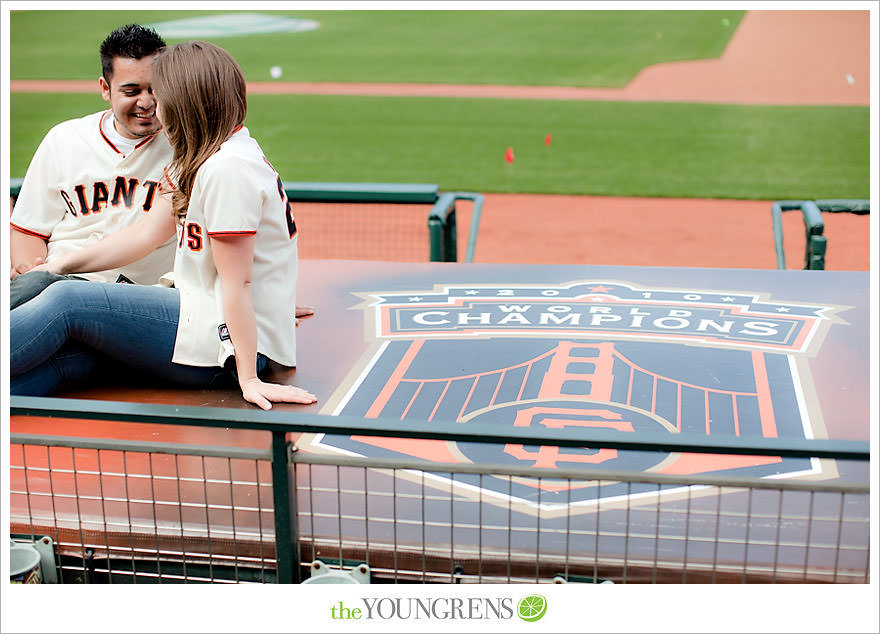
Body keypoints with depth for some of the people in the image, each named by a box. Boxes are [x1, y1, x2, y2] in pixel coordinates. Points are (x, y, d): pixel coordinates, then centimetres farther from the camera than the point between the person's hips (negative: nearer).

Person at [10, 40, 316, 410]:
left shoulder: (227, 167, -19)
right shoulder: (199, 159, 14)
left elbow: (237, 281, -21)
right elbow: (147, 233, 17)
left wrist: (248, 379, -20)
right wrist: (60, 265, 17)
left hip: (227, 344, -9)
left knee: (66, 302, -10)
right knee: (65, 353, -5)